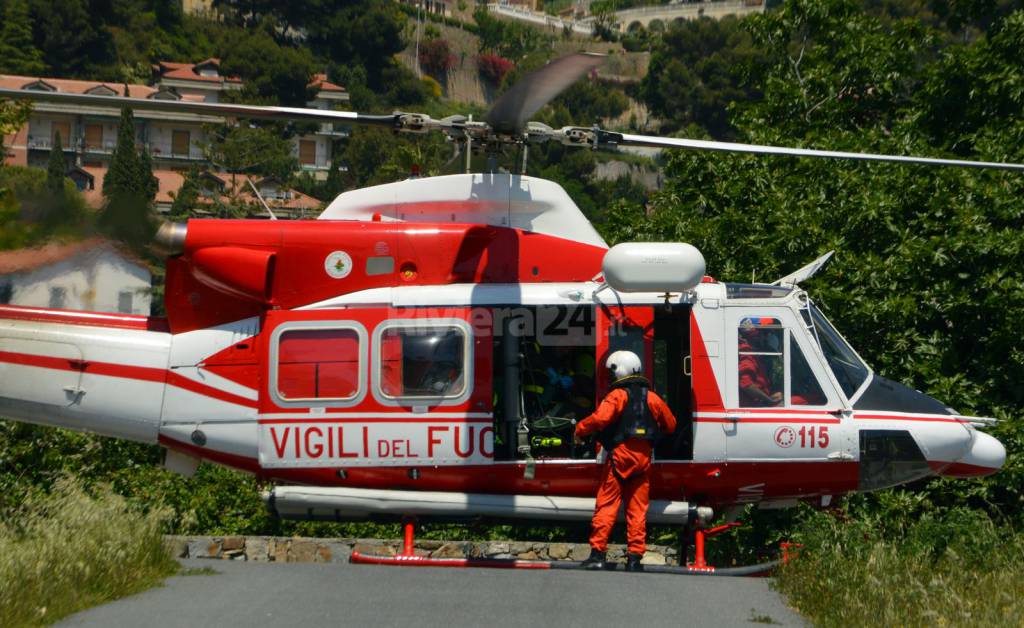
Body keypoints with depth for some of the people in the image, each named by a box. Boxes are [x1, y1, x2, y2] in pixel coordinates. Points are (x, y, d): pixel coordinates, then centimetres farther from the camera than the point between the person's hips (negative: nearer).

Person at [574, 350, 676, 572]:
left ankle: (598, 553, -5)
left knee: (606, 504, 0)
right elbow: (670, 425, 19)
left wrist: (580, 429, -6)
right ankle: (635, 557, 4)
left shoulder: (618, 395, -6)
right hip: (643, 458, 5)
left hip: (620, 454, -5)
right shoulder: (651, 397, 11)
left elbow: (600, 418, -21)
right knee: (637, 508, 7)